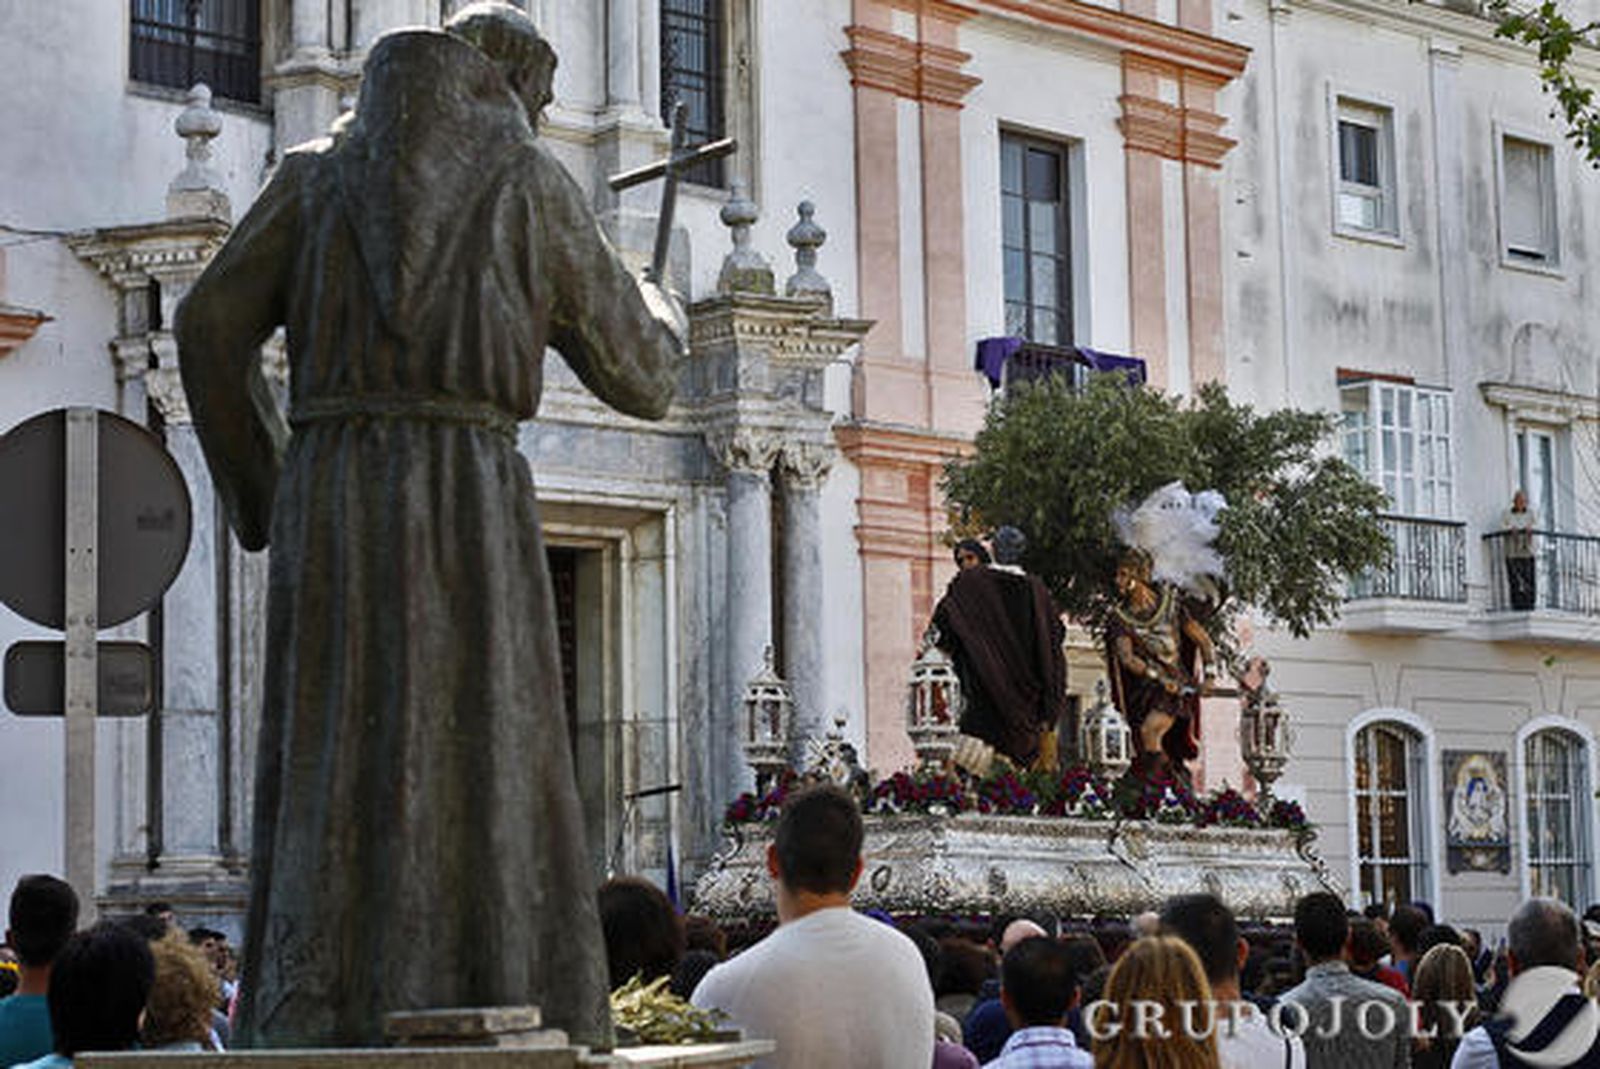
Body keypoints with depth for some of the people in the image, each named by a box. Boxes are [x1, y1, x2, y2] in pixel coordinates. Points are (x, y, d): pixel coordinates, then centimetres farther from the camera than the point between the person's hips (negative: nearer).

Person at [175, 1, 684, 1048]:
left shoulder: (317, 170, 16)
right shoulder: (534, 182, 9)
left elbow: (211, 328, 4)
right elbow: (639, 378, 12)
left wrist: (259, 496, 15)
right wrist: (660, 312, 36)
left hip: (331, 497, 3)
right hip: (473, 503, -2)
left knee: (330, 782, 3)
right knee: (483, 784, -2)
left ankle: (311, 1035, -4)